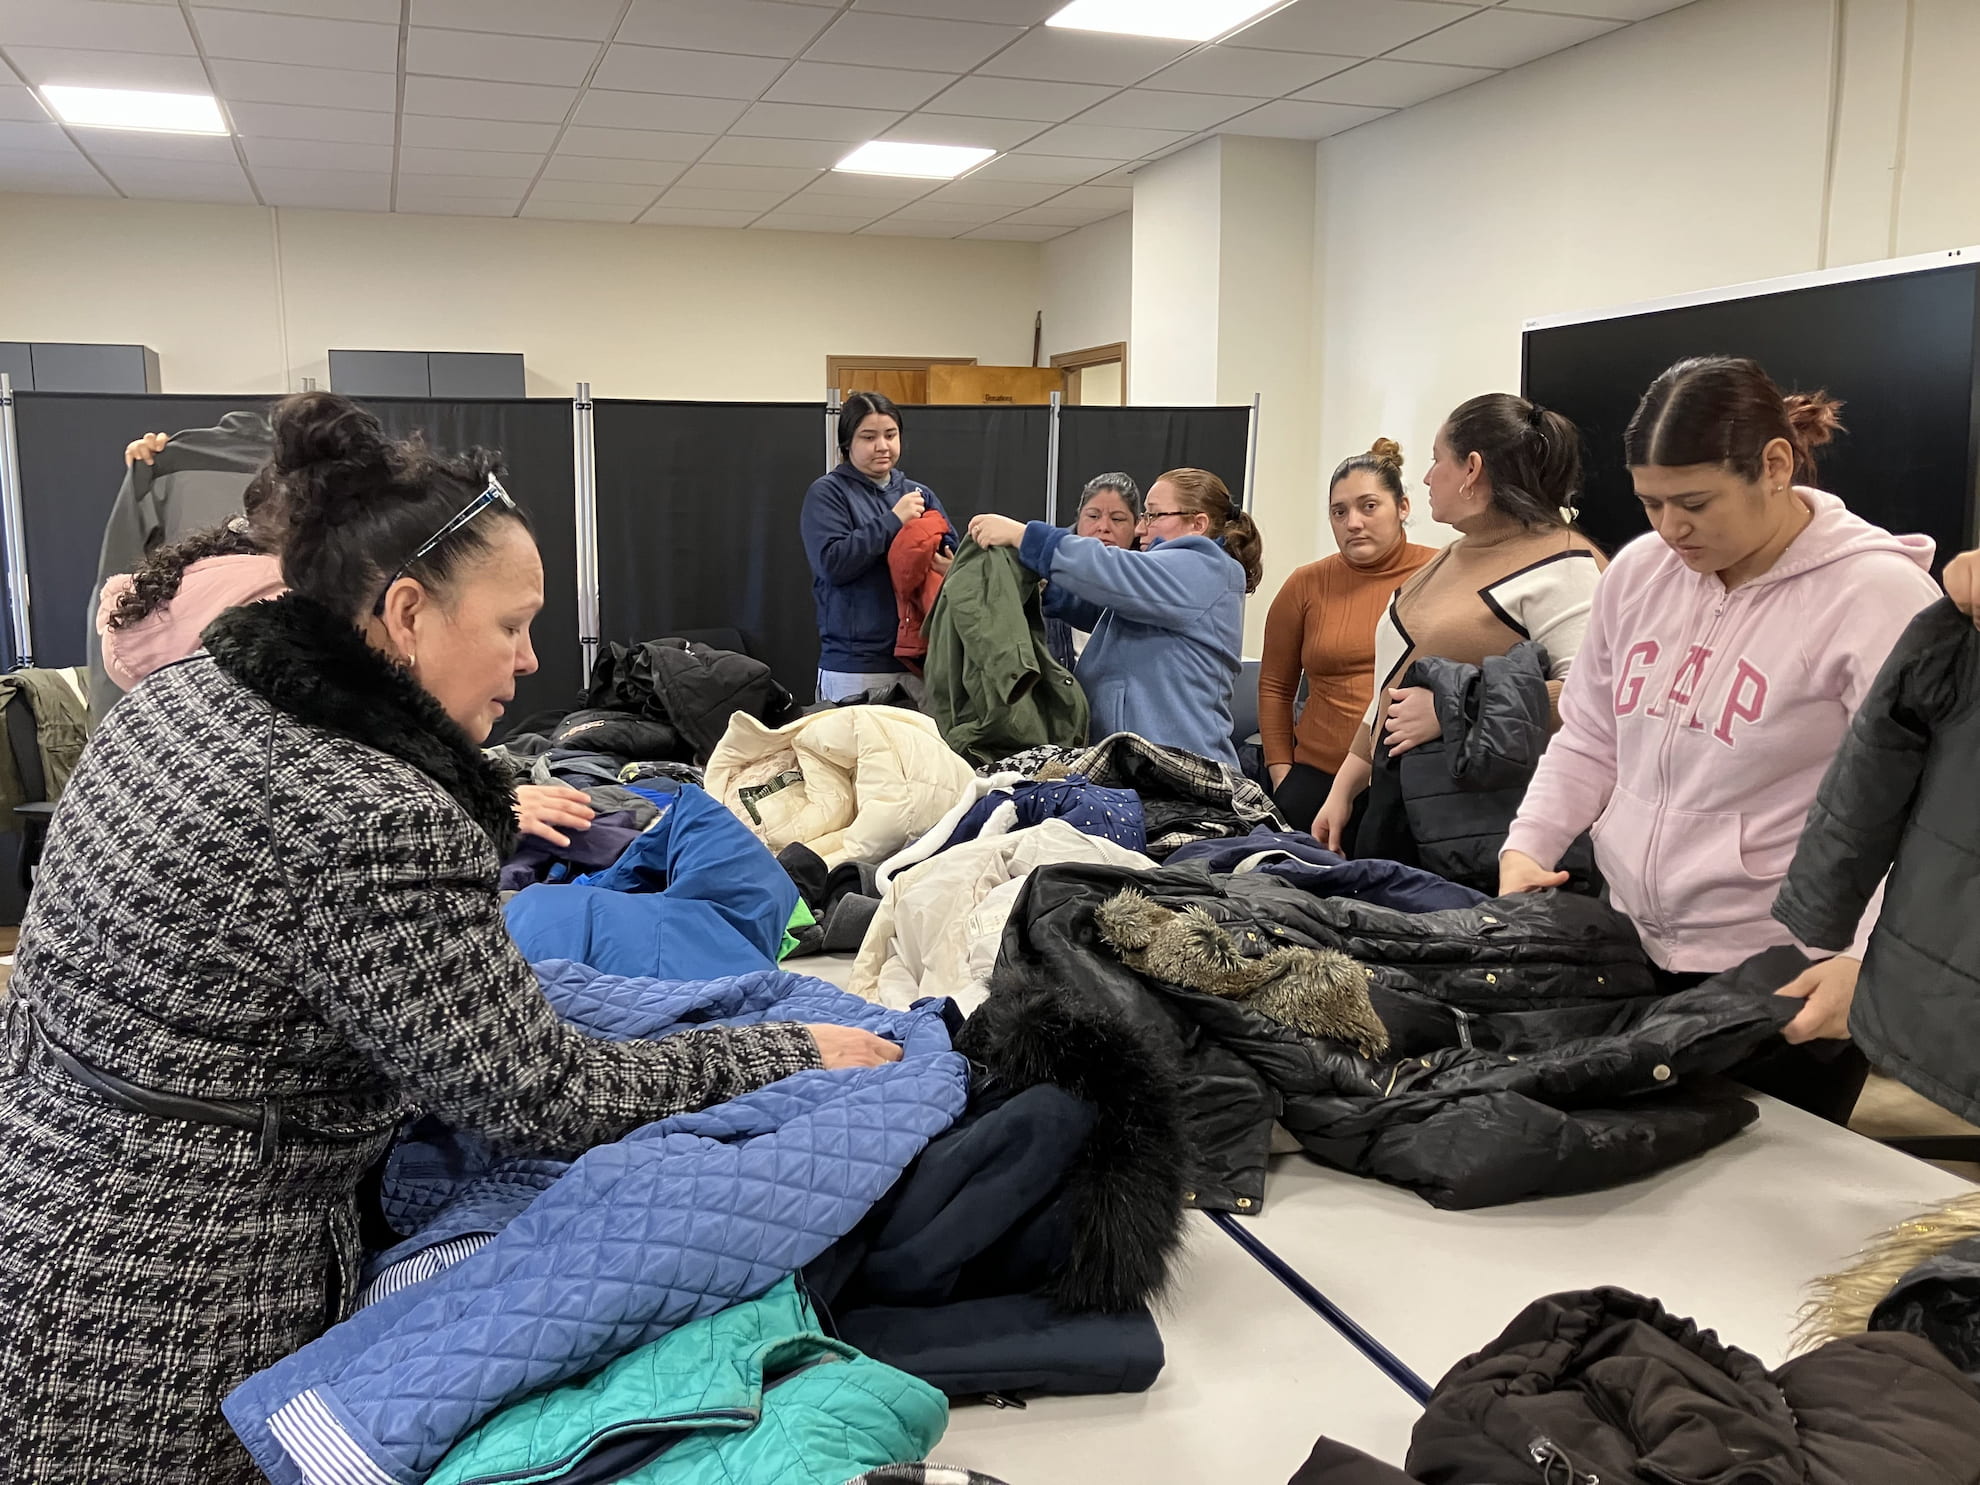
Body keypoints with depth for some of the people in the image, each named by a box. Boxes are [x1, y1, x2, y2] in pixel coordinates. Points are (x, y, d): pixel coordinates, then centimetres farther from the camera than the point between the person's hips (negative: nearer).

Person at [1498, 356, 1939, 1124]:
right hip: (1629, 948, 5)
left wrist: (1867, 960, -30)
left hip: (1782, 987, -5)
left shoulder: (1878, 596, -13)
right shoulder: (1638, 570, 4)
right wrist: (1528, 844, -2)